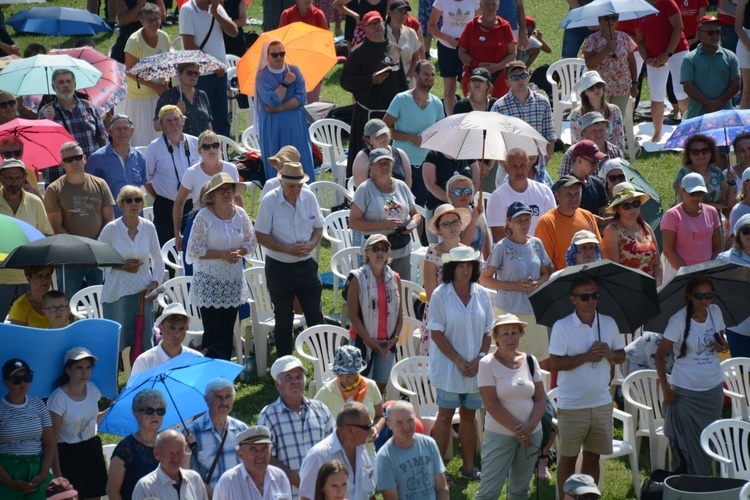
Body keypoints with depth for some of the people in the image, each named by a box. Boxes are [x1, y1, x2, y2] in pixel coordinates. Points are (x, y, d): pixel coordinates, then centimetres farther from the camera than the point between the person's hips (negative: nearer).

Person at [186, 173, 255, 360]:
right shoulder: (204, 217, -11)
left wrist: (239, 252, -10)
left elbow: (251, 242, 12)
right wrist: (222, 254, -20)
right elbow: (193, 251, -12)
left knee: (228, 334, 9)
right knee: (213, 336, -7)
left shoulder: (240, 214, 4)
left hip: (234, 280, 5)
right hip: (209, 283, -5)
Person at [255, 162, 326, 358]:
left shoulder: (309, 198, -3)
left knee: (315, 315, 7)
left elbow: (318, 227, 8)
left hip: (306, 265, 3)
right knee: (283, 319, 10)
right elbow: (261, 236, -12)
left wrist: (312, 244, -13)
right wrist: (288, 249, -22)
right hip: (279, 267, -3)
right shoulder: (269, 201, -14)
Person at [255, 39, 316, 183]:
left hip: (295, 126, 2)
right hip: (273, 128, -2)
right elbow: (273, 101, -18)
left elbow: (302, 98, -5)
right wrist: (286, 83, -12)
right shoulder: (263, 77, -4)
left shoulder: (294, 71, 4)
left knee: (300, 163, 2)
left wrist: (279, 108, -13)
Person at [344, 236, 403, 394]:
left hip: (387, 342, 4)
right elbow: (353, 315, -10)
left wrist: (395, 337, -4)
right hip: (363, 341, -4)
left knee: (381, 387, 9)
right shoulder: (358, 279, -8)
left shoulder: (394, 279, 5)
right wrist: (370, 341, -13)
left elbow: (400, 313, 9)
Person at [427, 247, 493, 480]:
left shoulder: (482, 295, 2)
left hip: (476, 368, 3)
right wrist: (459, 361, -14)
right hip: (448, 367, -3)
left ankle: (468, 465, 19)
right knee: (445, 416, 2)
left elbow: (487, 331, 6)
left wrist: (479, 359, -8)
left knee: (469, 415, 11)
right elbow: (437, 333, -10)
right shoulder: (441, 295, -8)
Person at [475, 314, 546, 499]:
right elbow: (491, 404, -13)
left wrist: (531, 425, -12)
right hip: (499, 435, -5)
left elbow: (541, 398, 6)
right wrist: (518, 429, -15)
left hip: (531, 434, 5)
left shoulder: (530, 361, 6)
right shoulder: (488, 364, -8)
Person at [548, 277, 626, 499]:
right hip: (572, 405, -4)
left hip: (602, 403, 4)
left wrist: (609, 353, -13)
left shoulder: (609, 324, 4)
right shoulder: (562, 327, -9)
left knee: (593, 456, 12)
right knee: (568, 458, 4)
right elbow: (555, 363, -14)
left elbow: (621, 356, 9)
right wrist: (586, 357, -22)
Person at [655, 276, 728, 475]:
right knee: (687, 445, 0)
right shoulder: (679, 320, -16)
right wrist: (665, 388, -15)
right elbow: (660, 355, -12)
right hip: (686, 391, -5)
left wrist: (723, 346, -9)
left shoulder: (715, 312, -2)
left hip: (714, 389, 5)